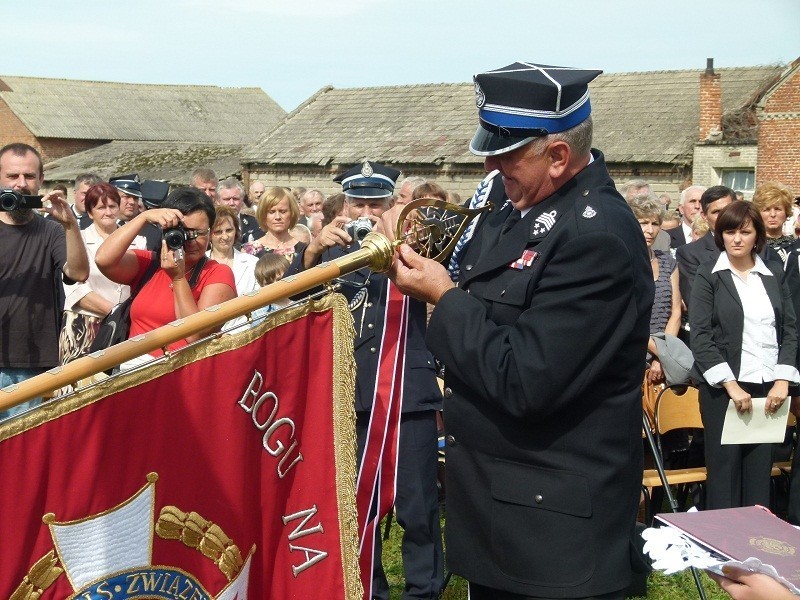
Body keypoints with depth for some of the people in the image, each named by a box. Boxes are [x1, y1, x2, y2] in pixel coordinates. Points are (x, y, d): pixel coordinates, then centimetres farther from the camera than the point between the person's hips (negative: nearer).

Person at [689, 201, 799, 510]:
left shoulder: (774, 274, 12)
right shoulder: (708, 275, 1)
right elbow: (700, 337, -6)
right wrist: (731, 385, -13)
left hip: (770, 388, 3)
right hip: (724, 387, -3)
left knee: (760, 470, 3)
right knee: (725, 468, -1)